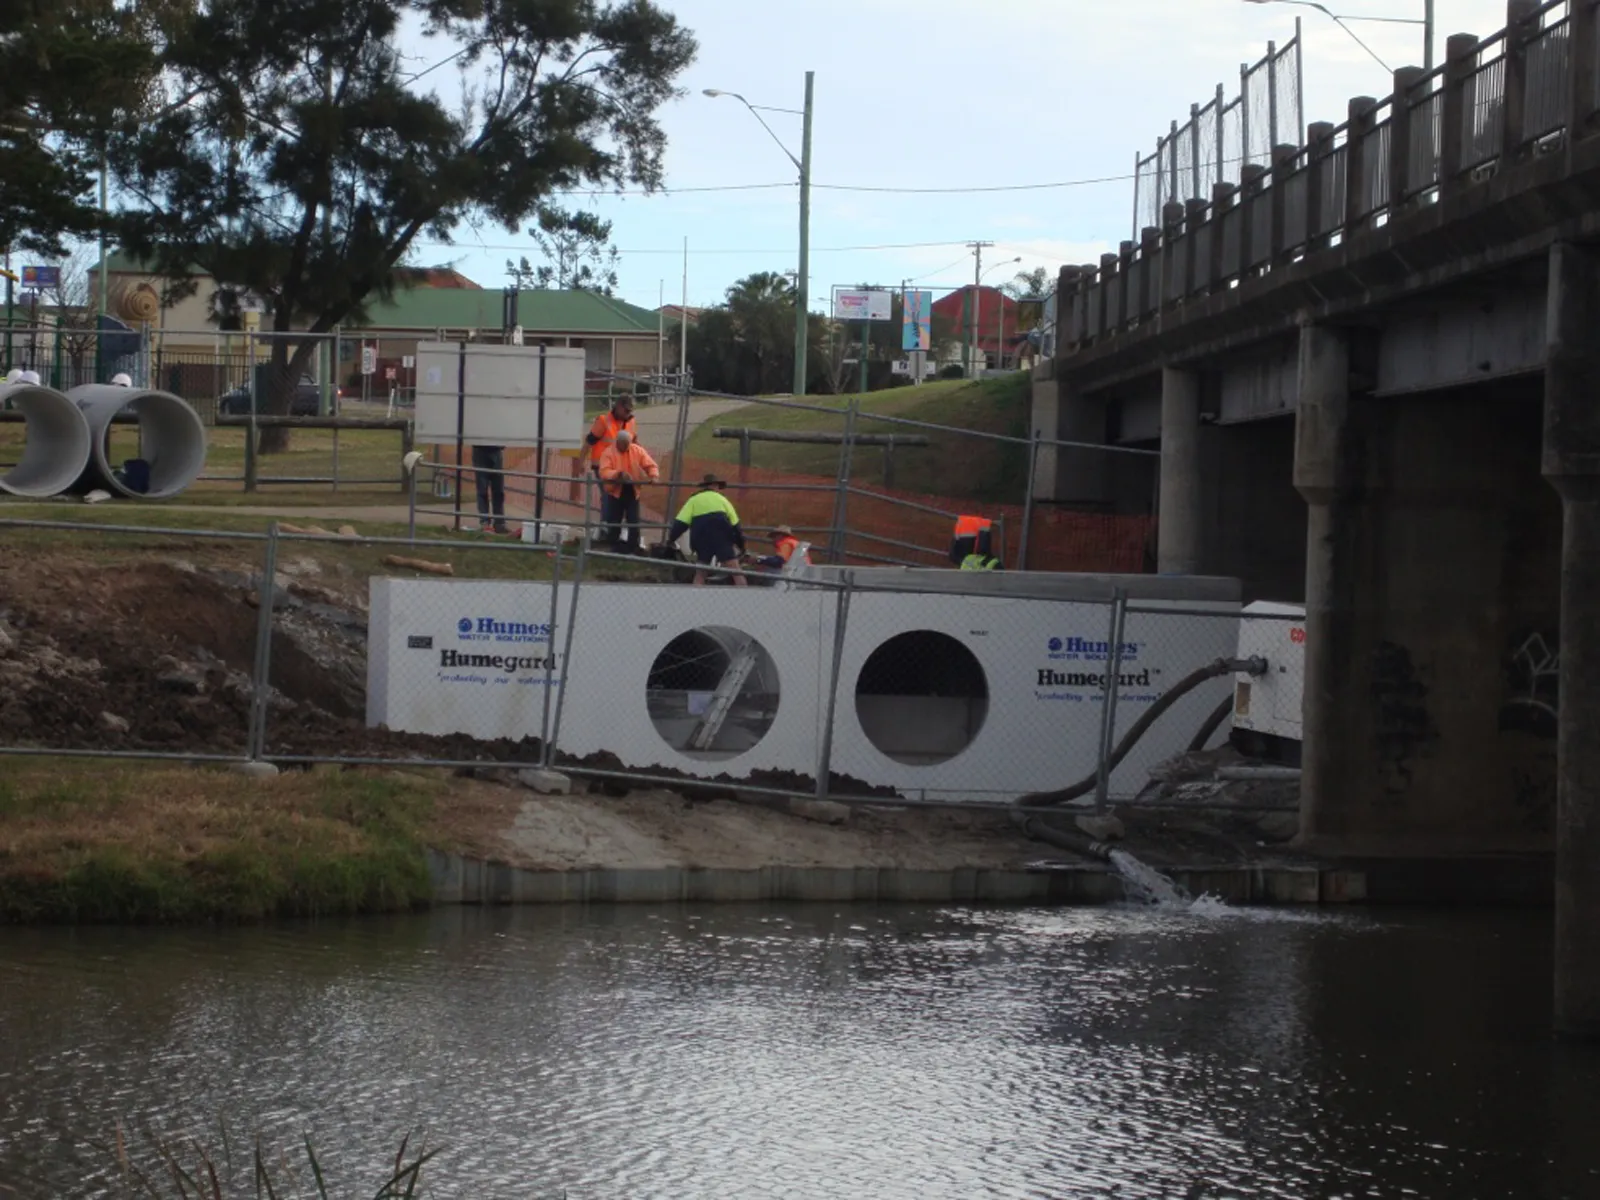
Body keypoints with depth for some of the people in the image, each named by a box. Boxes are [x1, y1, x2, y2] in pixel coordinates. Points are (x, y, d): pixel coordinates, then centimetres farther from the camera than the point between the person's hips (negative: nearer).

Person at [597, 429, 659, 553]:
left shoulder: (638, 451, -1)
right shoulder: (609, 453, -10)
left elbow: (650, 465, -3)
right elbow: (604, 472, -22)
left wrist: (654, 476, -25)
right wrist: (619, 473, -39)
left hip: (632, 492, 1)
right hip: (616, 492, -1)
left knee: (633, 522, -2)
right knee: (614, 522, 6)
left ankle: (633, 550, 6)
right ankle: (614, 549, 20)